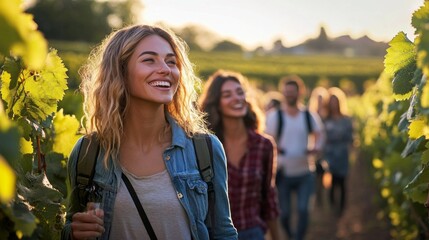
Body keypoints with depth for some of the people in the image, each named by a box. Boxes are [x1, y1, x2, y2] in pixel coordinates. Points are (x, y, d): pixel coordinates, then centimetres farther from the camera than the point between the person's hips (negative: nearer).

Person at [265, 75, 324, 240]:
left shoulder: (310, 116, 5)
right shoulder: (275, 116, -2)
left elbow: (318, 138, 8)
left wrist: (316, 147, -14)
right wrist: (275, 147, -24)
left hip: (305, 172, 1)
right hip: (283, 173, -1)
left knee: (303, 209, -10)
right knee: (284, 212, 5)